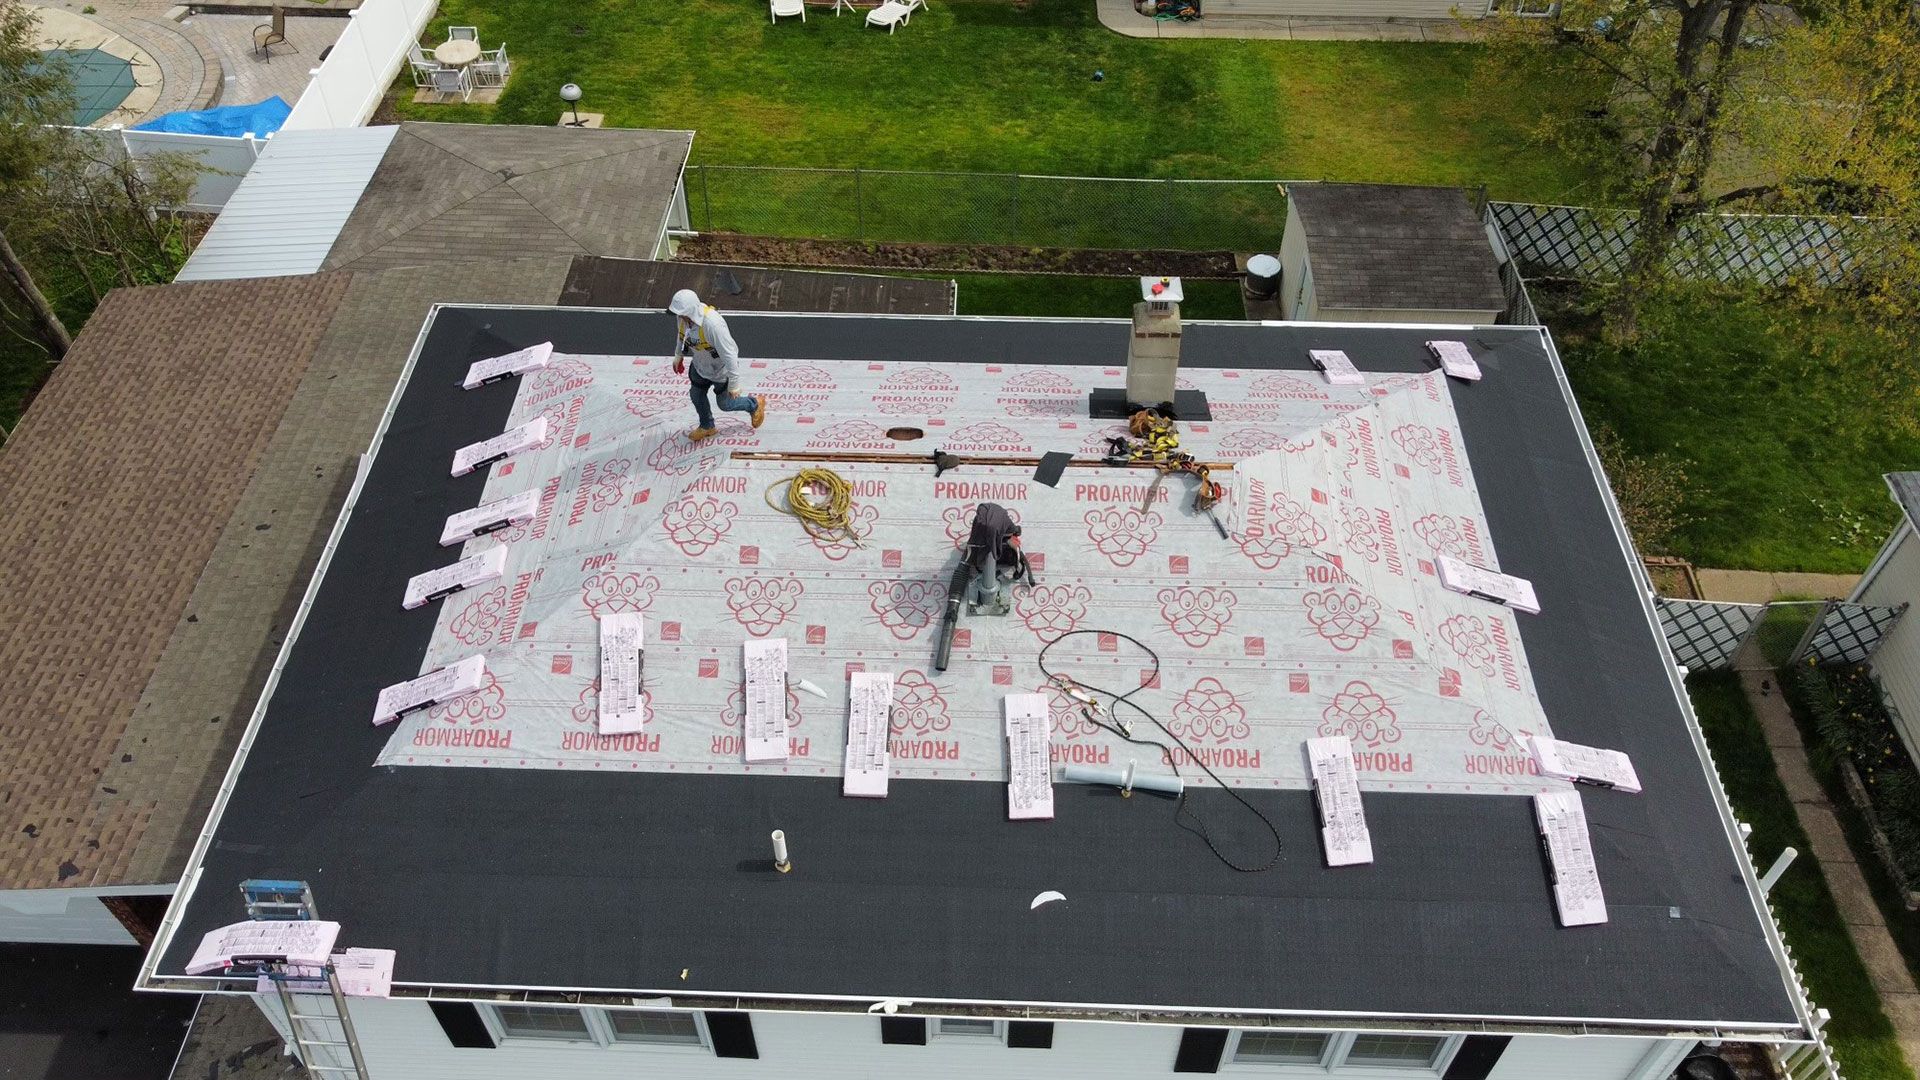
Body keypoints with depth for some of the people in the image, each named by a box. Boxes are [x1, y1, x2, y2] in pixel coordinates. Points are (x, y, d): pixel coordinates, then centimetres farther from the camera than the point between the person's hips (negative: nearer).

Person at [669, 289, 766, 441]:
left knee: (725, 403, 14)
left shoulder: (713, 324, -42)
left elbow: (729, 355, -35)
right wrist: (678, 356, 20)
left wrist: (734, 384, -28)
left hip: (721, 368, -7)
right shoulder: (683, 315, -19)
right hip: (701, 363, 7)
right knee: (696, 395, 22)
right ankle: (707, 427, 48)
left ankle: (755, 405, 43)